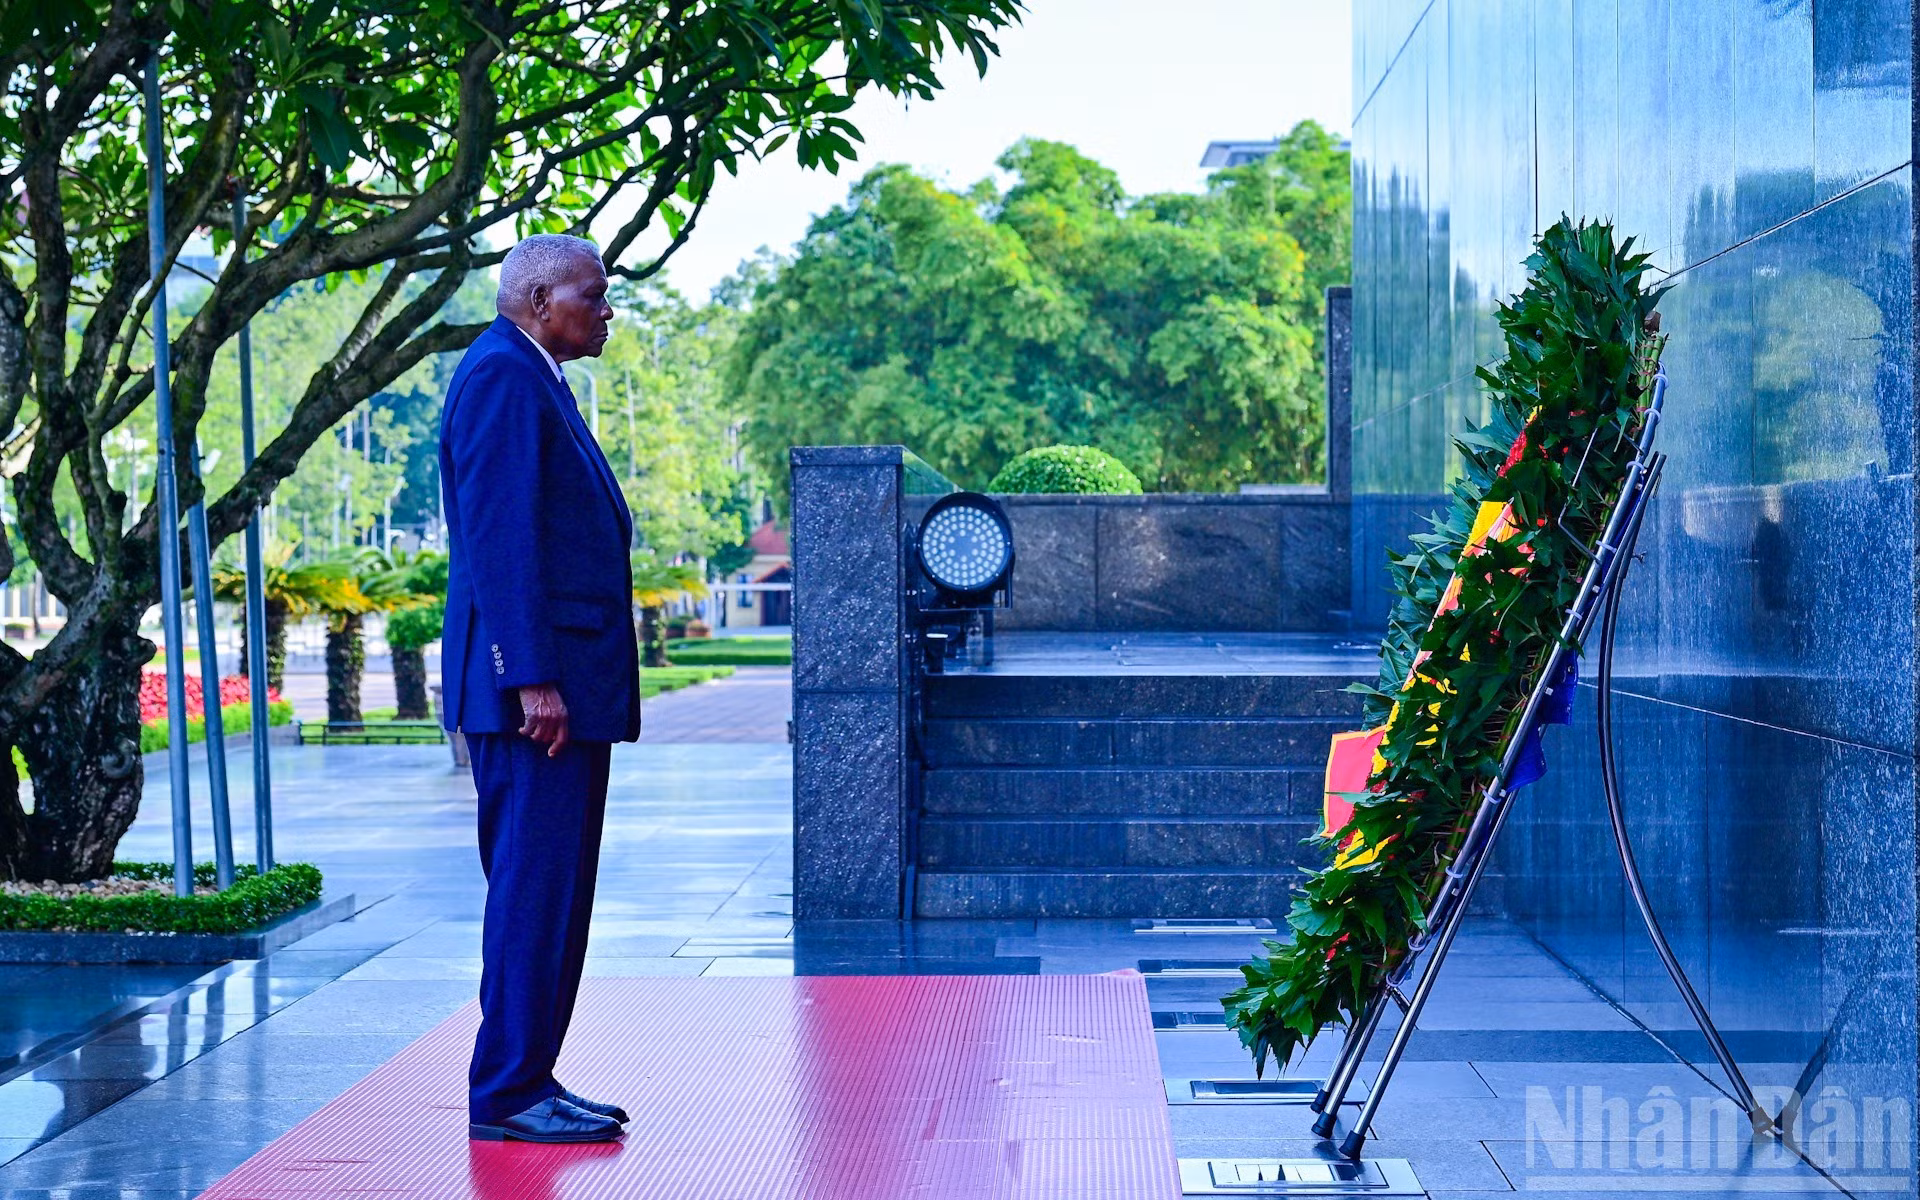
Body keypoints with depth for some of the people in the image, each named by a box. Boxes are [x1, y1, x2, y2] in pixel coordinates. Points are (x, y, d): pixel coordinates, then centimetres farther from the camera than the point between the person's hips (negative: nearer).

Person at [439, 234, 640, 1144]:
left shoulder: (533, 380, 22)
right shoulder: (502, 375, -11)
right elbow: (500, 537, -19)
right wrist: (533, 679, -23)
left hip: (567, 683, 11)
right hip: (537, 683, -11)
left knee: (548, 889, 13)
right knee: (535, 886, -8)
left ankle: (526, 1082, 19)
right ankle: (507, 1093, -3)